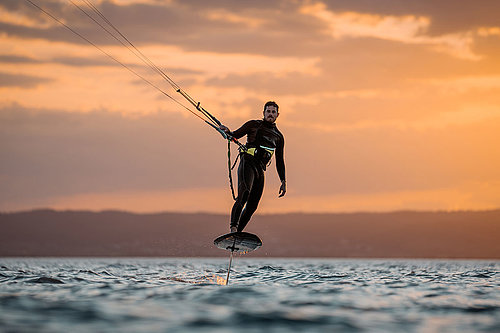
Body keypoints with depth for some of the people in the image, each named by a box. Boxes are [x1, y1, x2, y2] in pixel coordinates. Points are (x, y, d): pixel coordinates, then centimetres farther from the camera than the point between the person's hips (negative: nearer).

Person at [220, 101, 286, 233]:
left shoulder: (279, 136, 21)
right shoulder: (254, 125, 10)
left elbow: (280, 161, 23)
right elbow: (236, 135, 3)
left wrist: (283, 181, 16)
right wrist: (228, 132, -21)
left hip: (260, 170, 5)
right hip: (247, 163, -5)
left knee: (252, 206, -2)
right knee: (244, 193, -27)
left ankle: (237, 233, 5)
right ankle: (233, 227, -35)